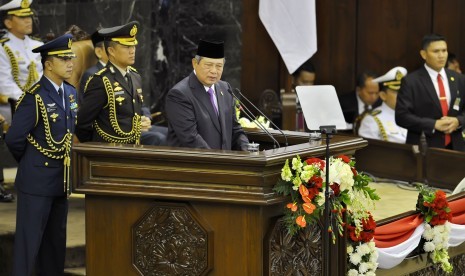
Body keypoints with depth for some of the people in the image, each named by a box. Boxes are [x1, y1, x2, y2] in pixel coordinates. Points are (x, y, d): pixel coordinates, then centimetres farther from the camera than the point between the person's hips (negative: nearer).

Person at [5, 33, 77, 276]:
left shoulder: (71, 93, 8)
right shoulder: (34, 97, -16)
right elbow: (14, 139, -16)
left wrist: (66, 161, 12)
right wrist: (30, 162, -1)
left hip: (62, 180, 8)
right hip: (37, 181, -7)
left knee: (56, 240, 15)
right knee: (29, 240, -2)